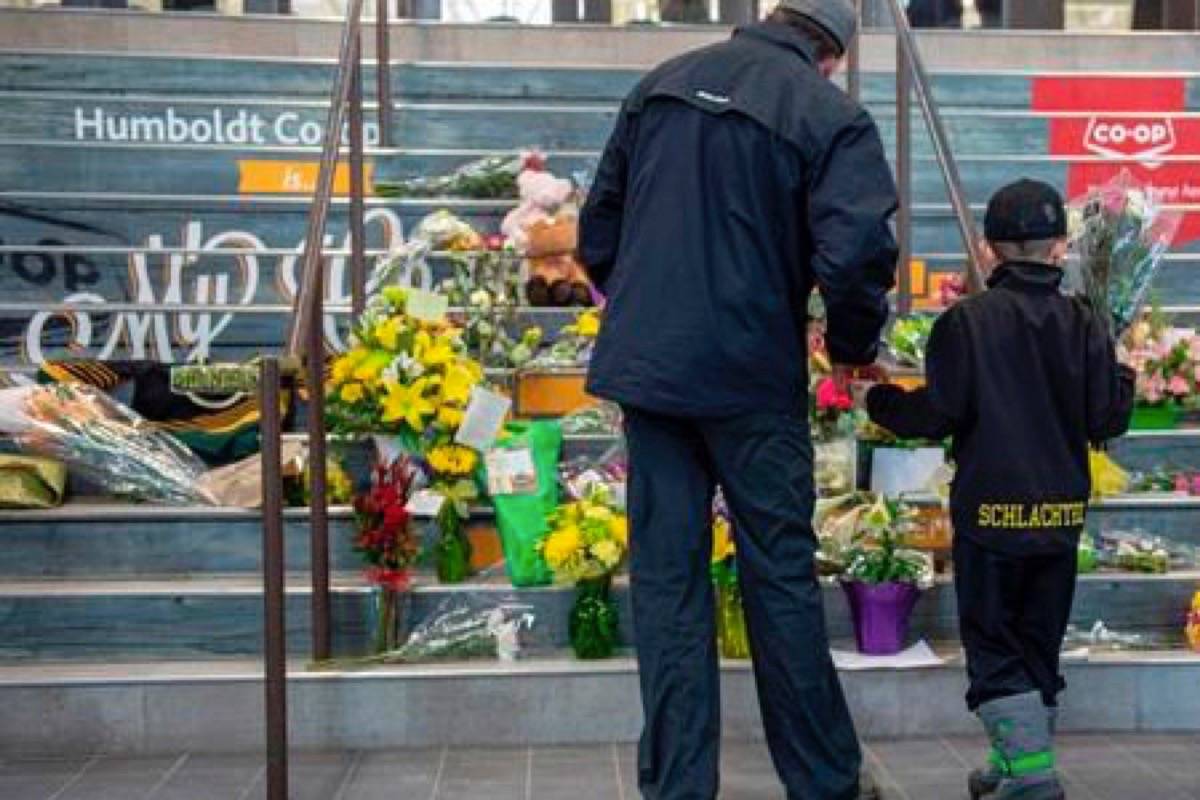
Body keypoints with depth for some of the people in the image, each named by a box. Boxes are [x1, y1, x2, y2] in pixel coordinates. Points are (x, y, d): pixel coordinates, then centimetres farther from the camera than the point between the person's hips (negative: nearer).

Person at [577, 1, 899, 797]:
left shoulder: (660, 84, 10)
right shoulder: (831, 116, -5)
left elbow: (599, 225, 15)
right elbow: (855, 254, -18)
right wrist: (855, 349, 0)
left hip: (645, 365, 4)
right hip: (752, 376, -4)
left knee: (668, 579, 7)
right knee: (781, 578, 7)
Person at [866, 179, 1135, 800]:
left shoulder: (967, 321, -11)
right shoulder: (1083, 324, 1)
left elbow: (937, 416, -13)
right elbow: (1107, 421, 2)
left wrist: (880, 401, 6)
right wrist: (1124, 379, 23)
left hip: (990, 511, -4)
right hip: (1062, 512, 4)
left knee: (993, 646, 3)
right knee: (1039, 643, 16)